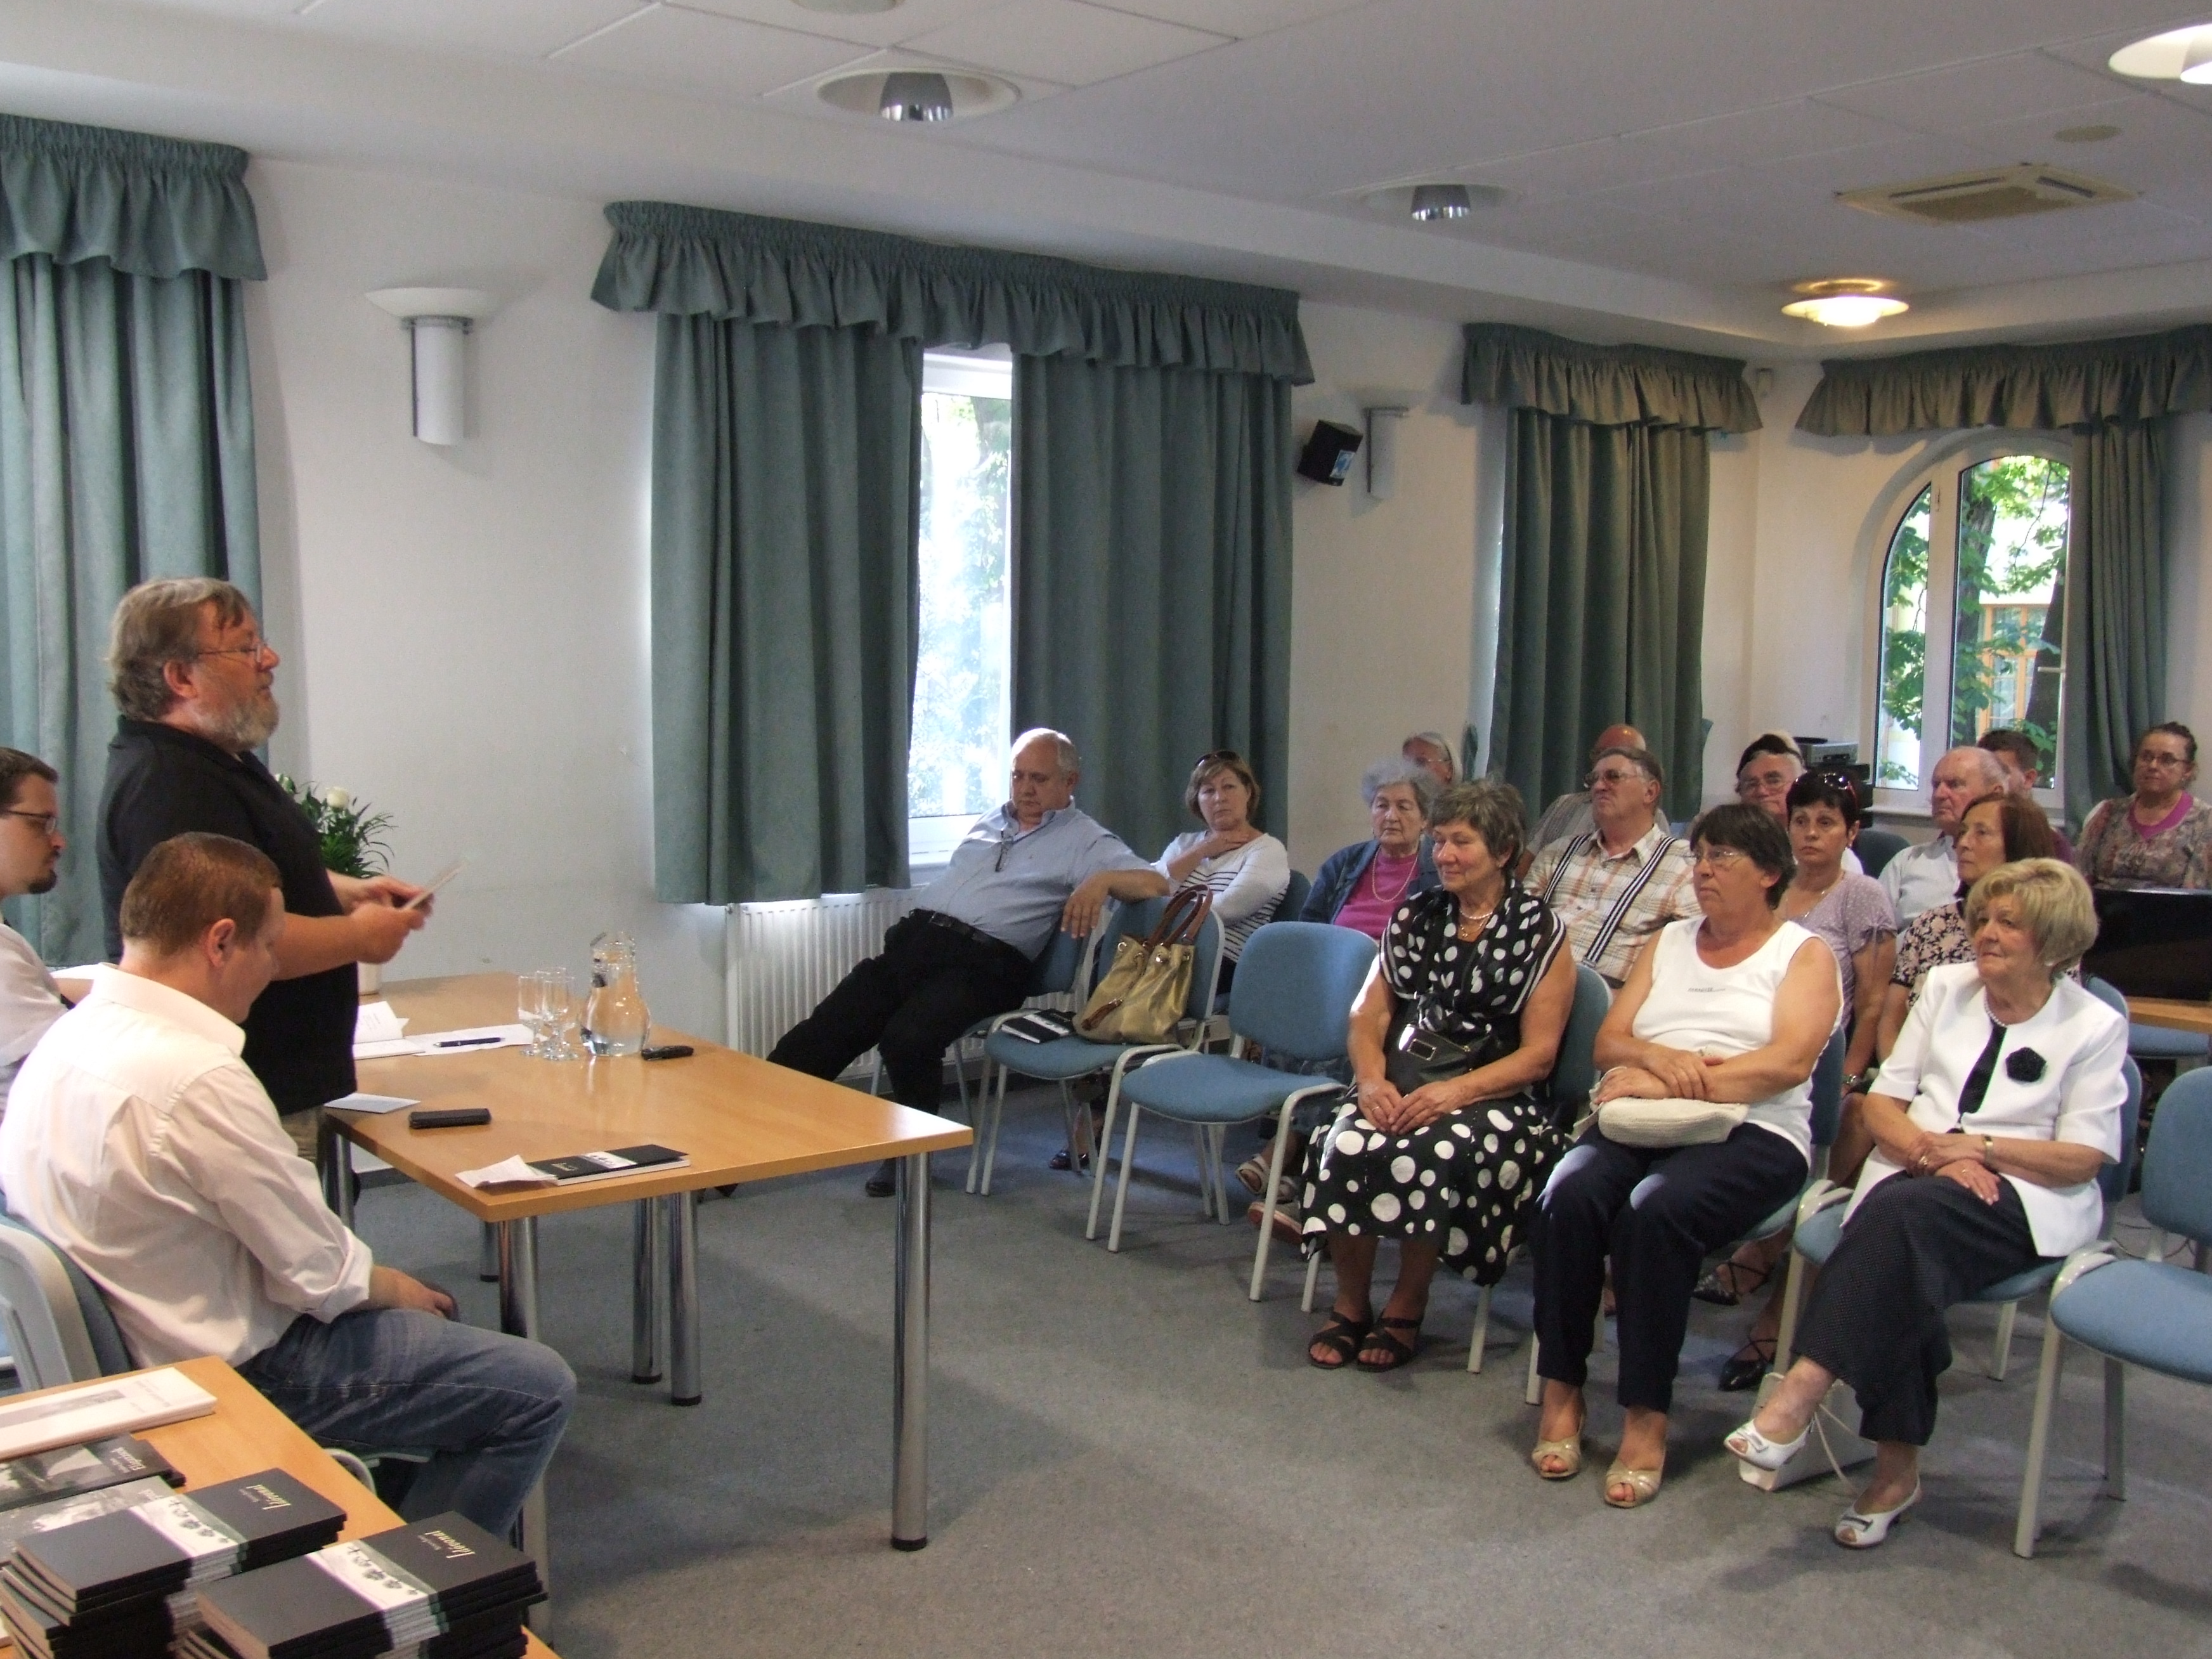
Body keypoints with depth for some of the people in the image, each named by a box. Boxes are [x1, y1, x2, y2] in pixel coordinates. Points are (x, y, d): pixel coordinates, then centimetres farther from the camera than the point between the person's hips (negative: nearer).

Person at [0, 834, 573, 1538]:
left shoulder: (68, 1037, -1)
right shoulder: (197, 1080, -31)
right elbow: (322, 1273, -22)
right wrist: (397, 1287, -1)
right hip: (234, 1375, -10)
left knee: (426, 1311, 28)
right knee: (540, 1391, -5)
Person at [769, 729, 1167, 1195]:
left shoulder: (1084, 839, 5)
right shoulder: (991, 820, 25)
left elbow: (1156, 883, -6)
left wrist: (1102, 880, -25)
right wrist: (915, 932, 17)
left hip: (984, 960, -6)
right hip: (918, 935, 6)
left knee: (908, 1037, -31)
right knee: (829, 1027, -12)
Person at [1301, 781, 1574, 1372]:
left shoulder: (1539, 932, 2)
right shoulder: (1414, 916, 16)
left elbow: (1538, 1053, -5)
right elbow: (1367, 1015, 11)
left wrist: (1454, 1091, -20)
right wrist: (1372, 1080, -10)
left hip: (1492, 1097, -3)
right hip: (1400, 1083, 4)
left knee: (1429, 1154, -35)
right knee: (1346, 1145, -28)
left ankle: (1406, 1308, -12)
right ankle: (1349, 1304, -9)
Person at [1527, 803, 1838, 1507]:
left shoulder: (1805, 955, 9)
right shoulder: (1667, 943, 23)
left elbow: (1789, 1062, -9)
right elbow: (1609, 1041, 13)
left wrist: (1670, 1085, -16)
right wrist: (1660, 1057, -10)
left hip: (1751, 1133, -4)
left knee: (1655, 1210, -34)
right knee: (1569, 1194, -28)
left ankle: (1648, 1416, -25)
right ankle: (1561, 1392, -18)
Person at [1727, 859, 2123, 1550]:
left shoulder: (2095, 1026, 5)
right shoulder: (1946, 987, 16)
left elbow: (2082, 1158, -1)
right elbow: (1882, 1101, 12)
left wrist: (1978, 1147, -13)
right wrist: (1933, 1151, -8)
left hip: (2024, 1199, -3)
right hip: (1914, 1177, 3)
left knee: (1907, 1209, -37)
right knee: (1902, 1260, -34)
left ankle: (1804, 1389, -42)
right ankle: (1897, 1467, -30)